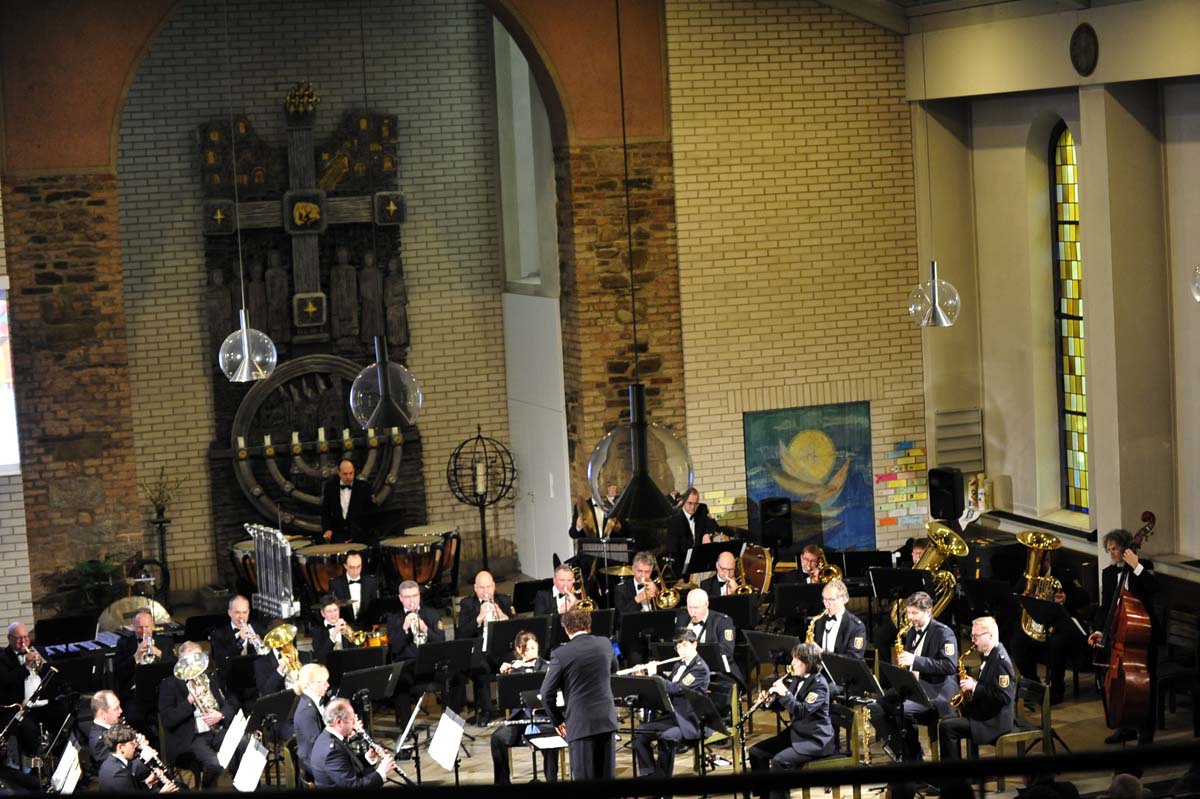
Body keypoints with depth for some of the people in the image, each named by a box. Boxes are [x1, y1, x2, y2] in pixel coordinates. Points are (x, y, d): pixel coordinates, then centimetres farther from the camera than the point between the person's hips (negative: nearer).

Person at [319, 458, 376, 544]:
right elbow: (325, 511, 10)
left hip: (358, 534, -1)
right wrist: (327, 529, -4)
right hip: (337, 533, 1)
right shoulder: (330, 486, 5)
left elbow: (370, 511, 7)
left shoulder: (363, 488, 2)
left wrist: (372, 503, -16)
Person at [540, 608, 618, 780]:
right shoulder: (604, 644, 4)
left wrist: (557, 720, 6)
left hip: (580, 724, -5)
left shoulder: (561, 654, -10)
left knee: (585, 778, -3)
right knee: (607, 776, 12)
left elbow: (547, 692, -6)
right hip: (606, 719, 5)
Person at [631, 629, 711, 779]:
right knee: (640, 734, -6)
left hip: (690, 722, -9)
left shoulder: (700, 668, -11)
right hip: (673, 716, 9)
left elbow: (677, 689, -21)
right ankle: (649, 774, -2)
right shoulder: (679, 666, 17)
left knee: (666, 738, -35)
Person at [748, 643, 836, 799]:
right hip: (796, 732, 9)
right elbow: (782, 705, 16)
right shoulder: (796, 680, 8)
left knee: (779, 760, -29)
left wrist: (784, 693, -28)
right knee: (756, 752, 2)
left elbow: (803, 711, -27)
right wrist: (769, 701, -4)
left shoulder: (819, 684, -17)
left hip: (816, 739, -9)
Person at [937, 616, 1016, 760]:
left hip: (996, 721, -11)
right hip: (985, 714, 11)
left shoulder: (1001, 660, -19)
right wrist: (971, 683, 4)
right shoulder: (990, 655, 11)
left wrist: (975, 686, -20)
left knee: (946, 727, -18)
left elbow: (1004, 697, -26)